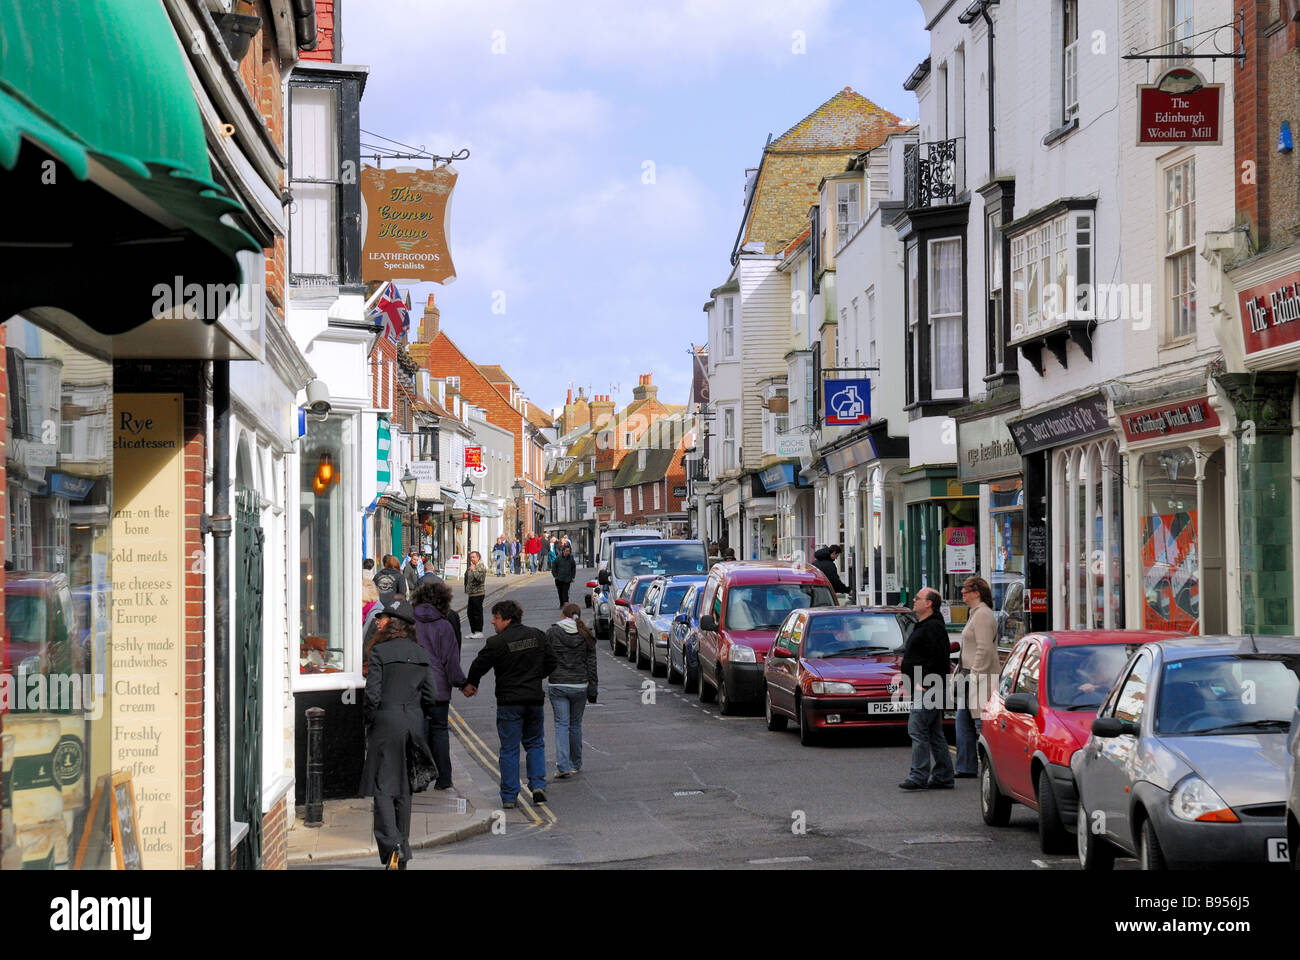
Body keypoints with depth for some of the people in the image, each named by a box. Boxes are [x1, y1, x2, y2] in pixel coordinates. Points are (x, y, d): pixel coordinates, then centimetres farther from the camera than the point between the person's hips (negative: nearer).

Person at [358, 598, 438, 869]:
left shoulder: (380, 652, -8)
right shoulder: (422, 654, 9)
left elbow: (373, 693, -12)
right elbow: (430, 696, 8)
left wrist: (368, 719, 1)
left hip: (387, 718, -5)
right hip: (414, 721, 5)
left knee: (383, 786, -4)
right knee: (404, 787, 13)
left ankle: (392, 844, -22)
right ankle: (403, 854, 17)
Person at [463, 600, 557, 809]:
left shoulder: (497, 643, -11)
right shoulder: (538, 636, 5)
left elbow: (479, 666, -4)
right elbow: (551, 662, 12)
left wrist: (471, 684, 15)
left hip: (509, 701, -4)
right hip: (535, 699, 4)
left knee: (509, 749, 3)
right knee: (535, 744, 18)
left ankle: (509, 796, 4)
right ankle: (538, 785, 3)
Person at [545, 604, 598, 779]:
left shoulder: (552, 633, -3)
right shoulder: (586, 635, 2)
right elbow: (591, 664, 3)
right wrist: (592, 690, 7)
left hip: (557, 685, -2)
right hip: (580, 686, 2)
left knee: (561, 725, -1)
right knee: (576, 725, 15)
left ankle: (563, 766, -13)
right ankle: (576, 764, 25)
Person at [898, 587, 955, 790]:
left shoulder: (933, 628, -14)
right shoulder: (923, 626, 20)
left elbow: (937, 658, -22)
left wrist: (923, 684, -23)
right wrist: (911, 682, 19)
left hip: (927, 690, -11)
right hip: (924, 690, 11)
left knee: (917, 730, -13)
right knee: (934, 735, 11)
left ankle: (918, 776, -14)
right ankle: (943, 777, 14)